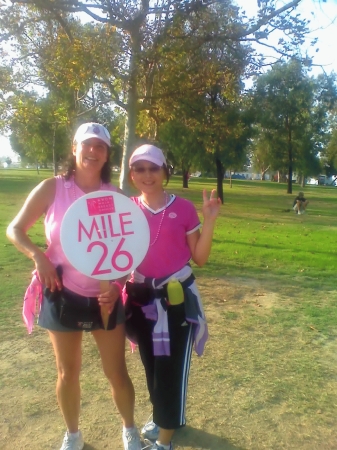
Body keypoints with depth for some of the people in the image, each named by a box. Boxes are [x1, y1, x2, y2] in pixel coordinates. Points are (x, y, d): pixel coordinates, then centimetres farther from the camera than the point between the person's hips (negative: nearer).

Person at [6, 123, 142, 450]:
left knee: (116, 372, 9)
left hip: (105, 297, 1)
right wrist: (38, 256, -17)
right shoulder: (52, 189, -7)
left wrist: (117, 286, -13)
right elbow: (14, 229, 0)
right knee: (68, 373, 14)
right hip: (62, 294, 0)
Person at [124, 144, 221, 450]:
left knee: (171, 367, 4)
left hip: (177, 298, -3)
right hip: (141, 298, 4)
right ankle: (164, 417, 46)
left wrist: (209, 221, -16)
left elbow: (200, 258, -6)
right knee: (151, 365, 20)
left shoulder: (184, 209, -8)